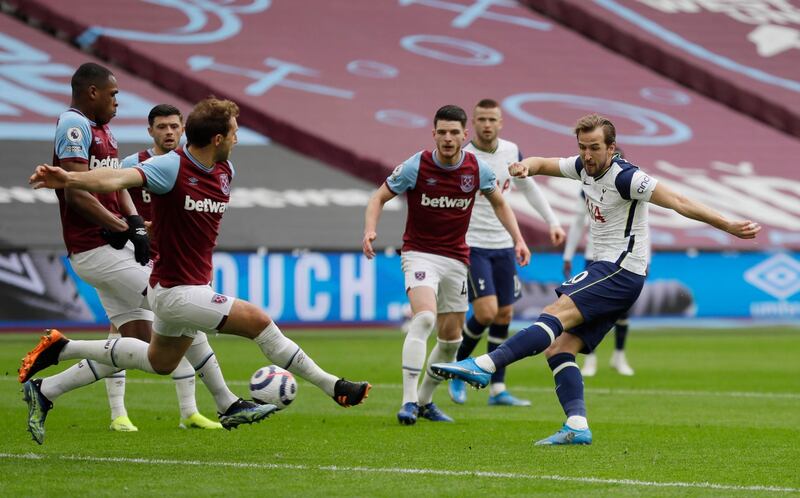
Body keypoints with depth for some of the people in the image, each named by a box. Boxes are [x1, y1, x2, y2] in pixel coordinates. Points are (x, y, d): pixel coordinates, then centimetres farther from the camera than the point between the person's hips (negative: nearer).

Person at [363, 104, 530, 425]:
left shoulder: (478, 170, -5)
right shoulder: (415, 167, -13)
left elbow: (499, 203, 13)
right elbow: (379, 197, -4)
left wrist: (518, 239, 3)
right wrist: (370, 230, -22)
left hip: (456, 258, 4)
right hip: (419, 253, -4)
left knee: (451, 337, 7)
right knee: (424, 317, -28)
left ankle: (425, 401, 27)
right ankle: (409, 400, -29)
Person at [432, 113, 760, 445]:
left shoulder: (626, 178, -14)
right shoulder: (583, 168, 10)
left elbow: (679, 203, -17)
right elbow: (541, 163, 21)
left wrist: (730, 226, -23)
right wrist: (524, 166, -5)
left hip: (621, 271, -9)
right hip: (604, 271, 9)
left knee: (555, 315, -23)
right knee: (558, 348, -4)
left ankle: (484, 366, -34)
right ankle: (577, 426, -14)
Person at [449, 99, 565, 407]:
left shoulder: (511, 152, 3)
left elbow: (529, 188, 19)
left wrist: (552, 222, 13)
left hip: (503, 245, 6)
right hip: (472, 245, -6)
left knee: (504, 316, 5)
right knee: (486, 312, -17)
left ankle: (497, 390, 12)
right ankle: (457, 368, 8)